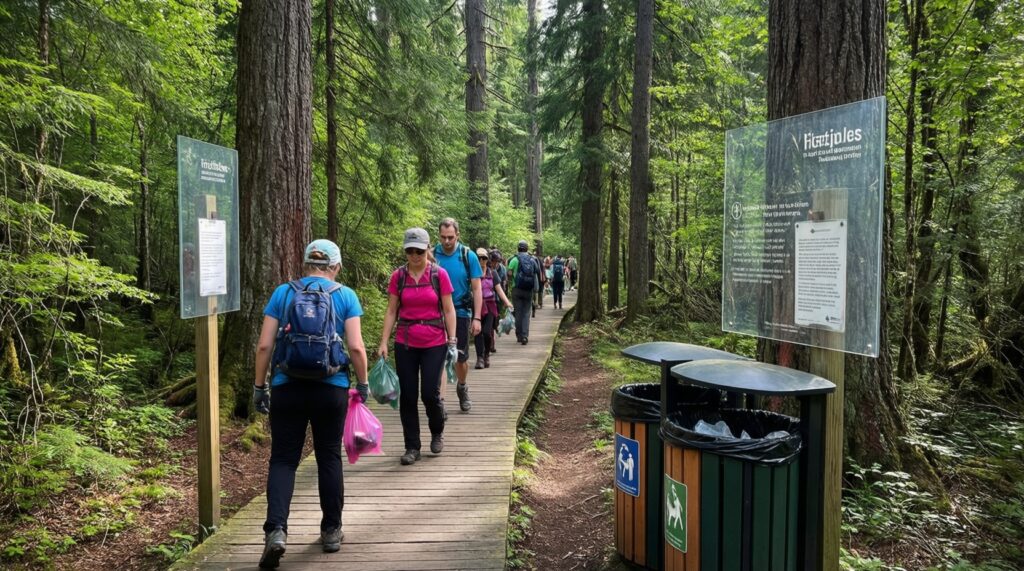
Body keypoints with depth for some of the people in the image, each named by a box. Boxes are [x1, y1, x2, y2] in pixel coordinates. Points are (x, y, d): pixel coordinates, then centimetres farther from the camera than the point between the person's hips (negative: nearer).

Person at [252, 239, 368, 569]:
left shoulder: (282, 293, 4)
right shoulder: (345, 296, 1)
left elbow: (264, 345, 0)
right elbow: (355, 347, -7)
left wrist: (259, 386, 8)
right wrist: (363, 384, 5)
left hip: (287, 387, 1)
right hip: (332, 389, 0)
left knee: (283, 460, 8)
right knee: (329, 458, 13)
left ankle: (275, 529, -7)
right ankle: (331, 531, 23)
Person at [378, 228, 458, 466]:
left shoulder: (439, 274, -5)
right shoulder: (398, 276, 1)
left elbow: (448, 310, -1)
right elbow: (391, 311, 4)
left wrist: (452, 341, -5)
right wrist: (383, 342, -1)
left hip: (434, 343, -2)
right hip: (405, 344, 2)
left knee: (430, 393, -2)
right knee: (407, 396, 4)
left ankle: (437, 433, 28)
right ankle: (412, 447, 17)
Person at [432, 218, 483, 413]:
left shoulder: (468, 256, -5)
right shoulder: (432, 255, -5)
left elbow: (476, 289, -3)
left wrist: (477, 318, -8)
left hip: (460, 313, 0)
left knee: (461, 358, 12)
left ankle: (462, 388, 38)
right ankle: (440, 400, 3)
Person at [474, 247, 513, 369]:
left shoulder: (492, 273, 8)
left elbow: (499, 289, 7)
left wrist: (507, 302, -5)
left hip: (490, 305, 1)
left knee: (487, 331, -8)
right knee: (478, 332, -4)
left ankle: (487, 354, 15)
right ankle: (480, 358, 4)